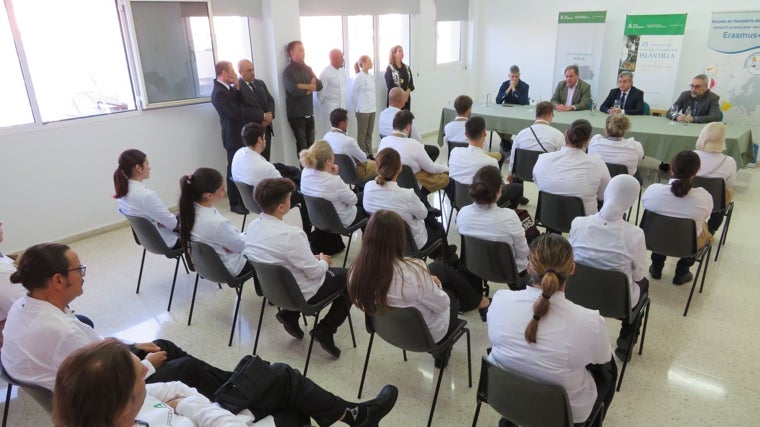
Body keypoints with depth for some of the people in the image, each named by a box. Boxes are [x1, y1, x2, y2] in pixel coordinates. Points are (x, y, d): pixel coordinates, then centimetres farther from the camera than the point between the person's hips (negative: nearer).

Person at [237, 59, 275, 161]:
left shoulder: (260, 83, 16)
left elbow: (270, 100, 13)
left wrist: (270, 115, -6)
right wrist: (263, 116, -15)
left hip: (266, 128, 7)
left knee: (266, 159, 7)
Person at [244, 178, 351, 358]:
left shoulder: (252, 226, -8)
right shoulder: (290, 235, -33)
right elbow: (315, 272, -24)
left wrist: (315, 258, 5)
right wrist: (324, 262, -1)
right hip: (301, 293, -8)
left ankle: (289, 315, 20)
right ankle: (324, 330, 7)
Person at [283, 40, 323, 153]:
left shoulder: (307, 69, 12)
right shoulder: (288, 72, -9)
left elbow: (319, 85, 2)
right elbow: (295, 91, -22)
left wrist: (304, 86, -14)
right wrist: (310, 88, -6)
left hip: (309, 112, 6)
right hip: (296, 114, -6)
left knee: (311, 143, 9)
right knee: (302, 144, 0)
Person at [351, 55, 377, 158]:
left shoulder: (371, 77, 8)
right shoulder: (358, 77, -11)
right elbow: (353, 94, -6)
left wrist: (373, 105, 12)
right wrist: (357, 107, 1)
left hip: (372, 109, 6)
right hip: (362, 110, -6)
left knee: (369, 133, 12)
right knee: (362, 134, 3)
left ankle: (369, 153, 21)